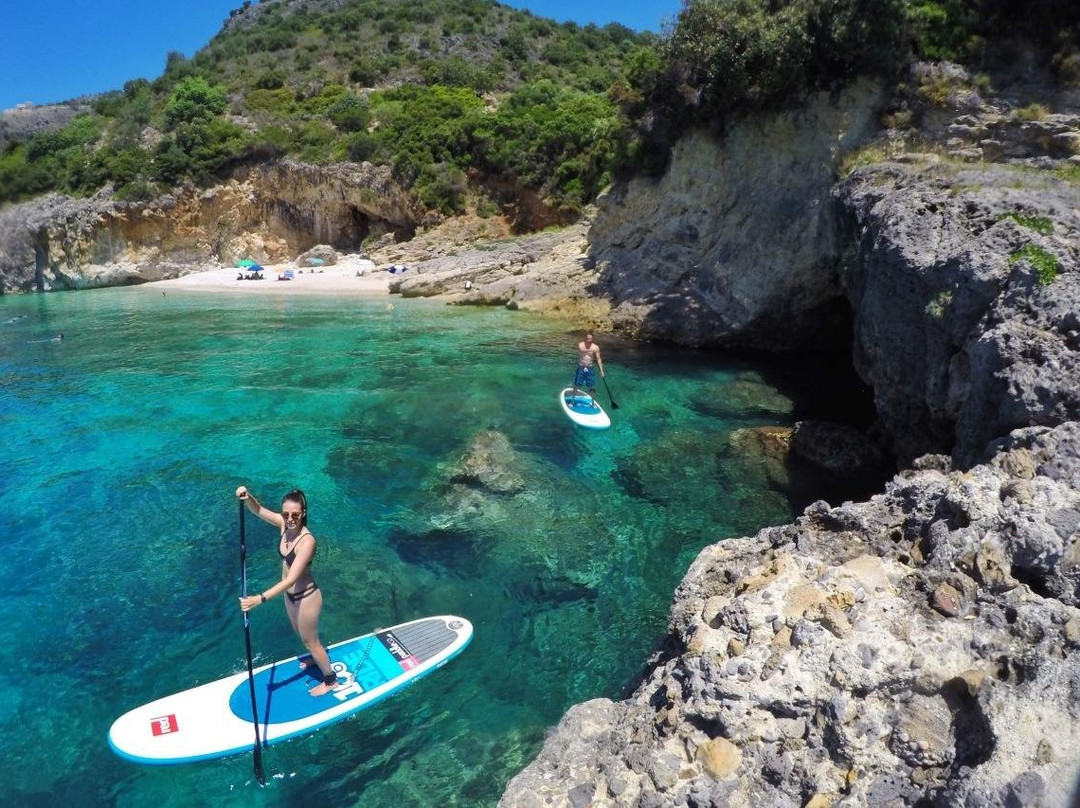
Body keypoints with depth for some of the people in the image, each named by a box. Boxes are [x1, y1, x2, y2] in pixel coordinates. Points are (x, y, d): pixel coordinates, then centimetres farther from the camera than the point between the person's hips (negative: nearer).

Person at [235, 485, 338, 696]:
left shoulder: (307, 541, -35)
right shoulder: (284, 524, -15)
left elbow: (291, 579, -38)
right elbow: (257, 510, -8)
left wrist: (260, 599, -44)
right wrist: (247, 496, -31)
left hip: (306, 597, -7)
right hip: (290, 594, 7)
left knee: (310, 641, 15)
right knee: (301, 633, 31)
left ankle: (330, 680, 39)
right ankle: (317, 657, 61)